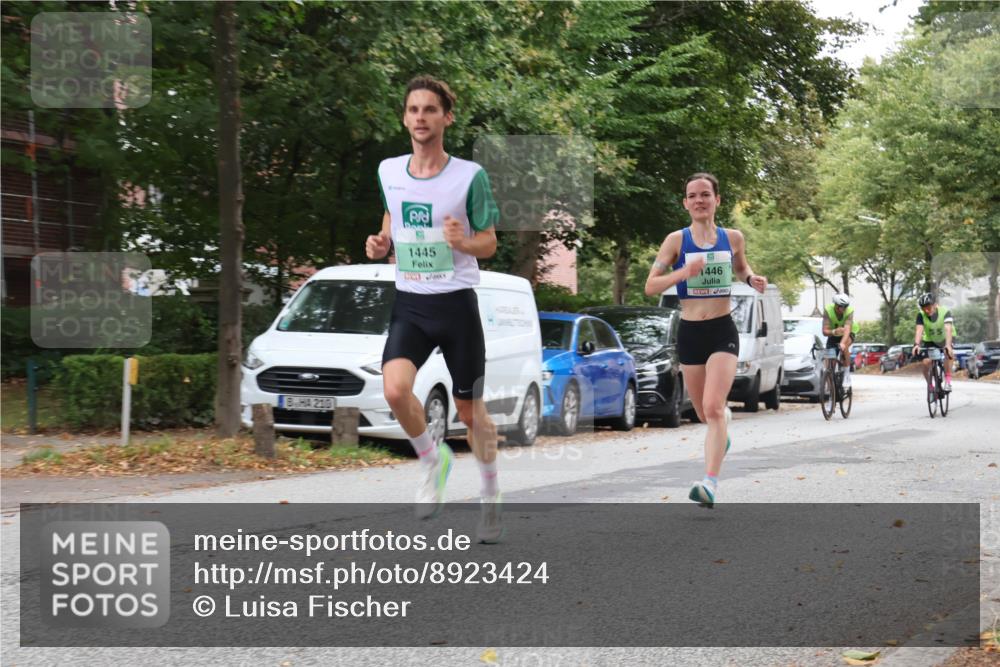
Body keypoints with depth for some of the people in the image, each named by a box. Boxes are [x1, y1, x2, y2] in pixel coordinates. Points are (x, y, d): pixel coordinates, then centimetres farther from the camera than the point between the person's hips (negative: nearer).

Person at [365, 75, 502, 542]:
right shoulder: (388, 171, 4)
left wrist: (463, 241, -24)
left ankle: (490, 499, 28)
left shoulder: (470, 176, -8)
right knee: (395, 390, -22)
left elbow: (489, 243, -2)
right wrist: (382, 243, 0)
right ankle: (433, 460, 8)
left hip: (456, 302, -2)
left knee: (470, 408, 6)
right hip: (409, 302, 3)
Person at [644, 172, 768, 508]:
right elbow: (650, 286, -6)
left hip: (723, 332, -1)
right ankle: (726, 418, 53)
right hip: (690, 332, 1)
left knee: (713, 408, -18)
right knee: (705, 413, 15)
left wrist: (752, 279, 0)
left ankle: (711, 483, -22)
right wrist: (684, 272, -22)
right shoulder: (676, 240, -3)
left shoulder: (733, 238, 3)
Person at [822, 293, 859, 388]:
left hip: (848, 334, -2)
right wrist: (834, 332, -55)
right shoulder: (828, 310, -28)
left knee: (844, 347, -35)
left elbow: (847, 329, -44)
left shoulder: (849, 311, -31)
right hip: (833, 335, 2)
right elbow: (825, 331, -32)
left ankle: (847, 375, -24)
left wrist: (842, 343, -61)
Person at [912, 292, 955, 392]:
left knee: (948, 353, -34)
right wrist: (916, 344, -53)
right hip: (930, 341, 2)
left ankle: (948, 380, -21)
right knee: (926, 362, -19)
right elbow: (919, 330, -35)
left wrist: (948, 345, -57)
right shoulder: (921, 315, -23)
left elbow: (948, 329, -42)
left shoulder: (945, 312, -29)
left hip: (944, 339, -2)